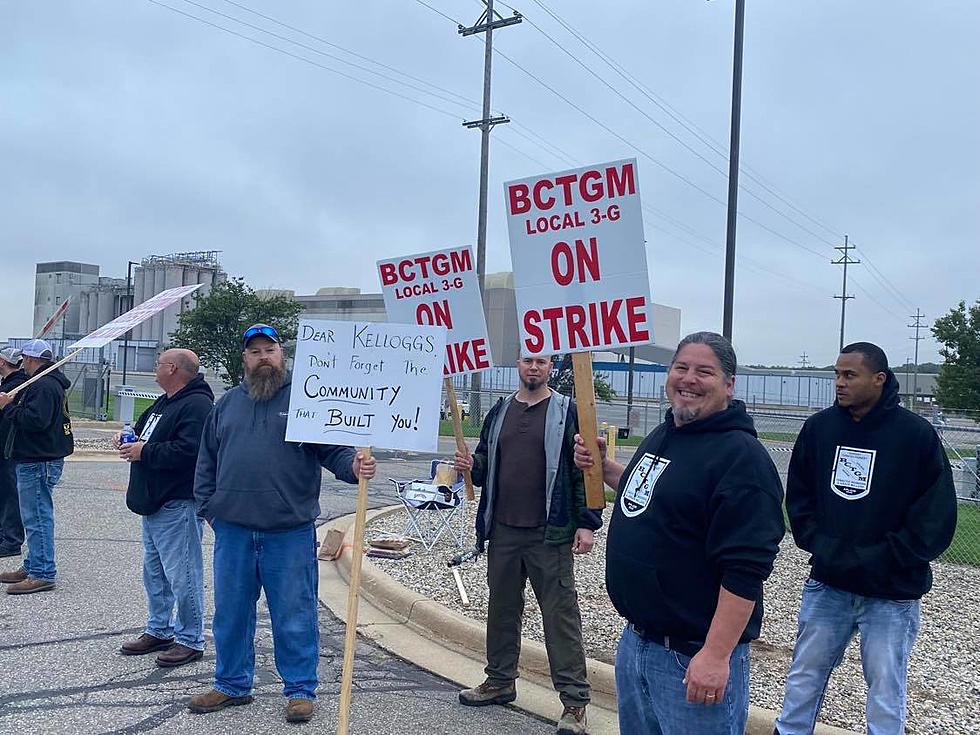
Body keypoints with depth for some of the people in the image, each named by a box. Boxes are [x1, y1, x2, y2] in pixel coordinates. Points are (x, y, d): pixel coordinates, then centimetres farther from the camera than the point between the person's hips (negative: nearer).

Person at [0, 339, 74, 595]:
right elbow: (27, 413, 24)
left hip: (38, 463, -11)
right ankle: (32, 567, 26)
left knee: (37, 518, -7)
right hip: (37, 460, 11)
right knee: (35, 516, 17)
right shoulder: (49, 383, 19)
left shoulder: (44, 386, -16)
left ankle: (43, 574, -3)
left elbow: (35, 420, -27)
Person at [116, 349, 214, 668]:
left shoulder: (197, 405, -17)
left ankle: (190, 640, 7)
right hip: (154, 503, 11)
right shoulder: (164, 402, 16)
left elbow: (189, 450, -28)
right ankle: (159, 630, 31)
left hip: (178, 504, -11)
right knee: (153, 571, 18)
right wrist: (129, 436, 6)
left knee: (182, 575, -4)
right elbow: (147, 431, 29)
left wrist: (144, 452, -19)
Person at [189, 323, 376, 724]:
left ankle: (300, 689, 18)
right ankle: (232, 684, 31)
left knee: (294, 615, 3)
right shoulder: (227, 403, 13)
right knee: (230, 612, 14)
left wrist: (354, 466, -22)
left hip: (290, 530, -4)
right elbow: (207, 462, 17)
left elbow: (333, 450, -2)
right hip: (233, 529, 4)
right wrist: (208, 507, 10)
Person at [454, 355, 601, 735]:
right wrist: (472, 465, -2)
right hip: (503, 531, 6)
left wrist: (586, 523, -10)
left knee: (561, 614, -2)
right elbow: (486, 465, 21)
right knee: (502, 608, 16)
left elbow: (584, 471, -5)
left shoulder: (567, 412, -3)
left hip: (550, 534, -5)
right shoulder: (499, 412, 12)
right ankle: (500, 681, 32)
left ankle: (574, 700, 5)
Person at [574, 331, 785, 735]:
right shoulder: (660, 436, 9)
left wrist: (716, 656, -26)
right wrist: (603, 467, 10)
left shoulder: (741, 456, -19)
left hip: (692, 656, -9)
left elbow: (744, 569, -24)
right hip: (635, 639, 9)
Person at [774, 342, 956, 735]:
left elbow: (937, 516, -8)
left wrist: (881, 561, -12)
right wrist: (819, 544, -4)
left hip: (892, 593, -3)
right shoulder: (818, 427, 1)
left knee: (885, 690, 7)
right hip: (827, 584, 3)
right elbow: (798, 495, 10)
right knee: (804, 676, 12)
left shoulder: (917, 434, -10)